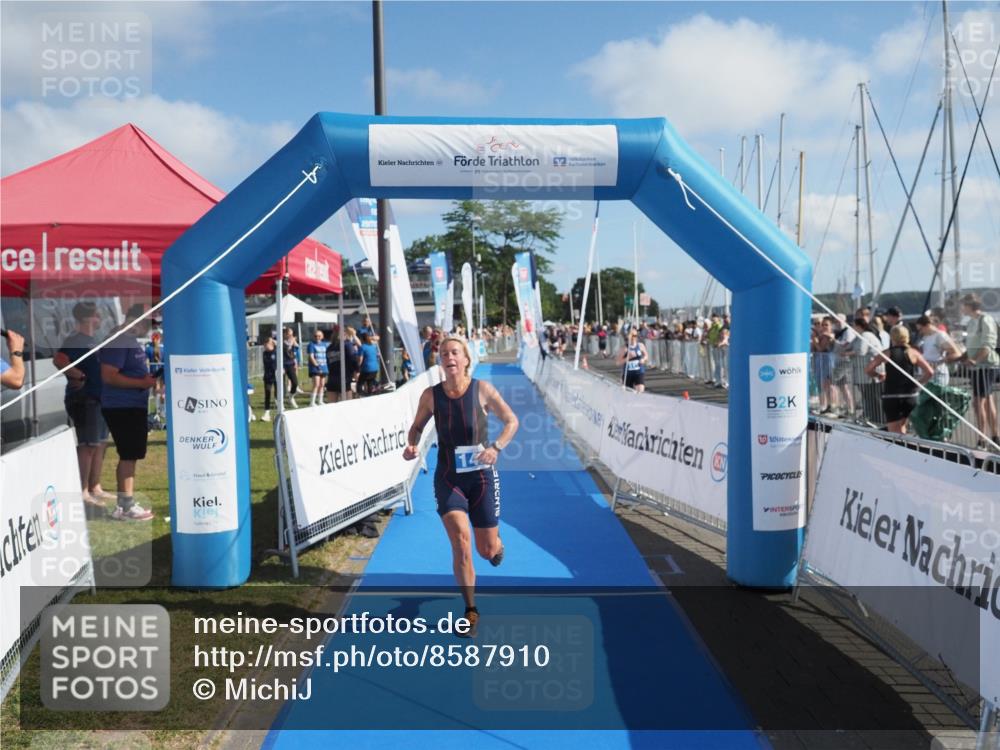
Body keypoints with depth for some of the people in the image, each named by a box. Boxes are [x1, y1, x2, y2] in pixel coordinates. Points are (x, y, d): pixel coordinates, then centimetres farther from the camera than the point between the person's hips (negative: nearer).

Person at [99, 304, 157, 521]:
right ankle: (125, 507, 0)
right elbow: (109, 376, -23)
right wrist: (142, 382, -21)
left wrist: (149, 378, 15)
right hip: (122, 407, -10)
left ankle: (126, 503, 21)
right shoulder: (118, 341, -15)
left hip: (134, 407, 10)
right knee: (128, 456, -6)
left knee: (131, 456, 14)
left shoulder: (131, 340, 17)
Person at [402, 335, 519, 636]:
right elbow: (417, 426, 10)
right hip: (448, 478, 0)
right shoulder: (431, 395, -5)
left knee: (487, 550, 7)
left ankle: (497, 545, 49)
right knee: (460, 541, -15)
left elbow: (512, 421, -3)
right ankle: (470, 610, 5)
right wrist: (412, 444, -13)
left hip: (481, 476, 0)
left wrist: (496, 447, -20)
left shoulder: (482, 389, -9)